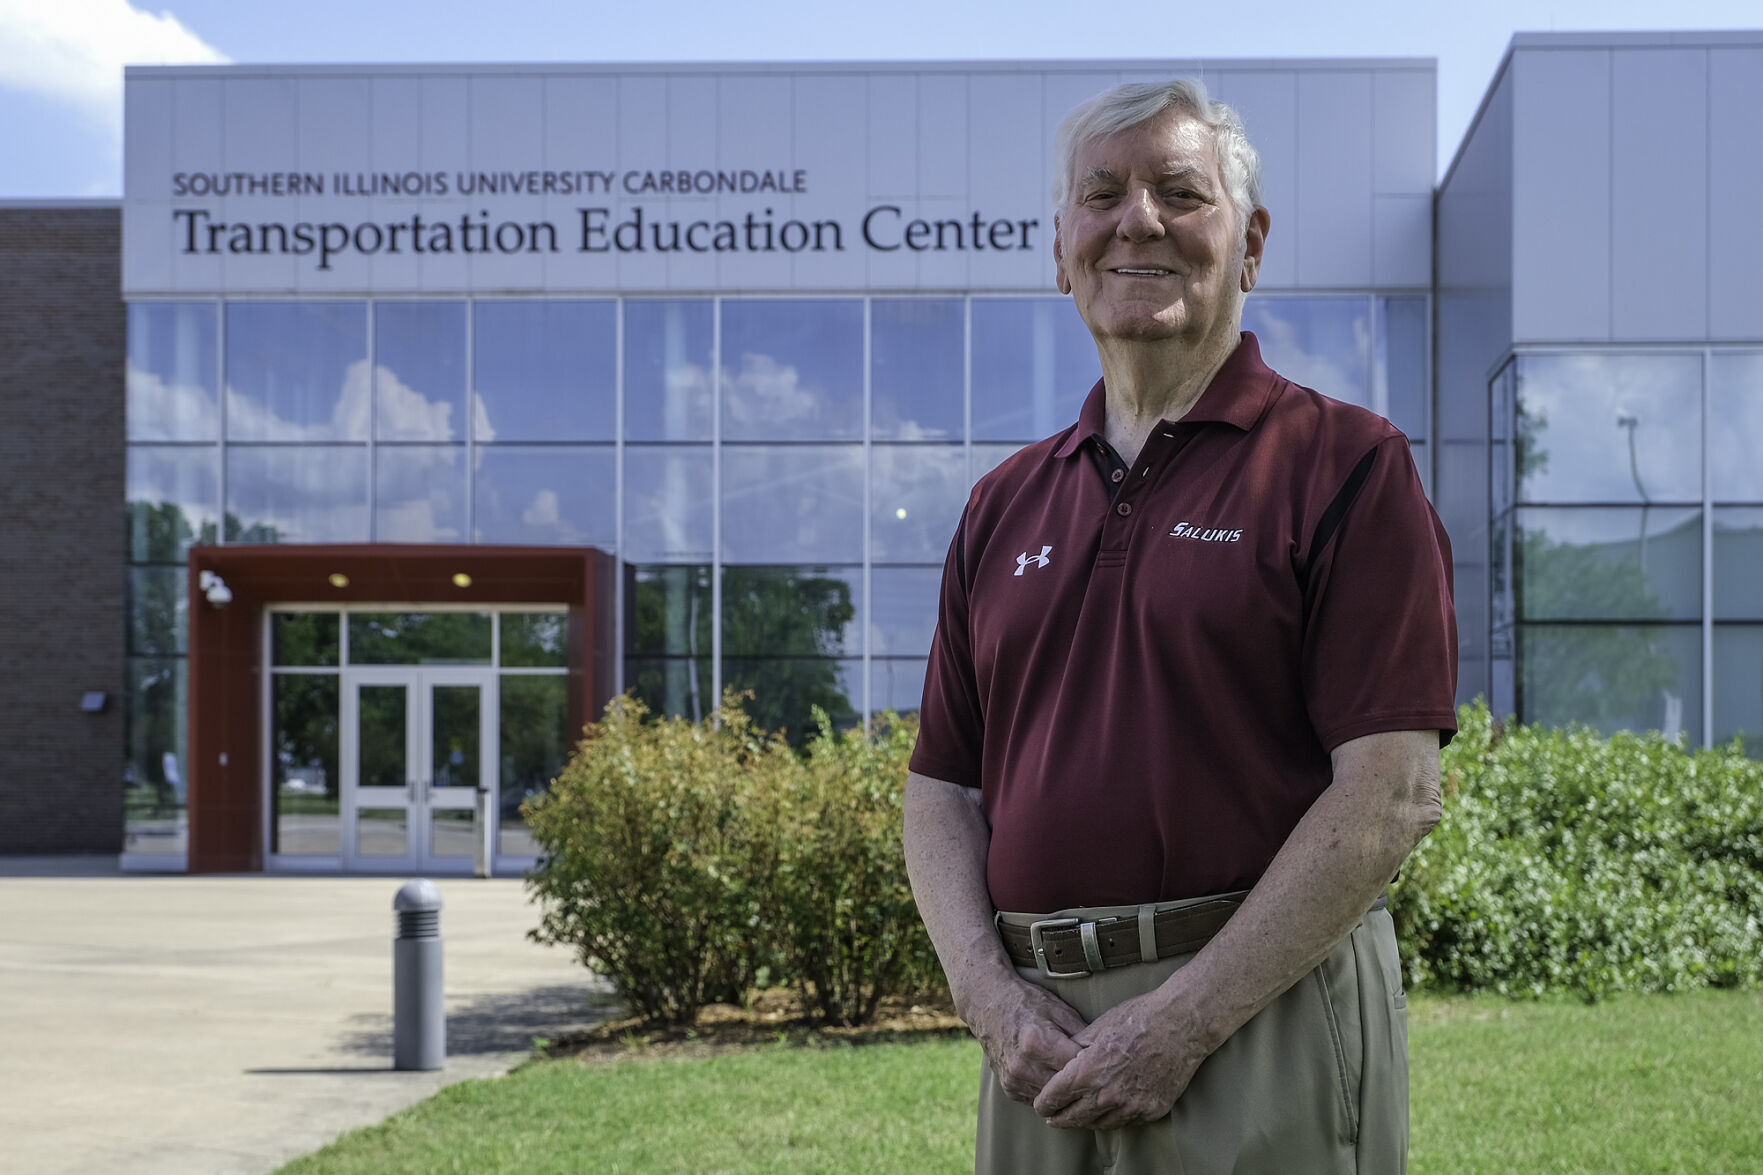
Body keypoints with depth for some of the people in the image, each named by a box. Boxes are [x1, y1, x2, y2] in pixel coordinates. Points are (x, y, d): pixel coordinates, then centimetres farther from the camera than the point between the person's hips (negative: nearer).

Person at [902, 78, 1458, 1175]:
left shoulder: (1347, 466, -3)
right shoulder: (1005, 504, 14)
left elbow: (1393, 794, -11)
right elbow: (944, 787, 14)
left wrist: (1182, 1022, -14)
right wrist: (993, 996, -4)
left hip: (1262, 1016, -4)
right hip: (1043, 1049, 5)